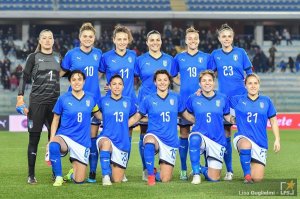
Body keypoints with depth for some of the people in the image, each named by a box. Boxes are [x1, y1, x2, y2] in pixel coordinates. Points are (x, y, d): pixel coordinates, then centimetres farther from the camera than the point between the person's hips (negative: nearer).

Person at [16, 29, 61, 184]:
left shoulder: (58, 57, 12)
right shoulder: (33, 57, 2)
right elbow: (25, 77, -1)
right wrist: (20, 96, -10)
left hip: (55, 101, 3)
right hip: (37, 101, -3)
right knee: (34, 138, -2)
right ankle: (31, 175, 3)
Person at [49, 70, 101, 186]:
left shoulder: (90, 98, 3)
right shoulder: (63, 99, -2)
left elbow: (98, 115, 19)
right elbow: (55, 120, 4)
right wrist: (51, 139, -6)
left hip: (83, 141, 2)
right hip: (64, 137, -2)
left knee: (79, 181, -3)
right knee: (53, 146, -40)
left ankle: (73, 173, 36)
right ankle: (58, 177, -19)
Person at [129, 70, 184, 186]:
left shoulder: (175, 98, 5)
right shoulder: (149, 100, 1)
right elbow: (137, 117, 9)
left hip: (171, 141, 2)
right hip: (154, 136, -2)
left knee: (165, 179, -3)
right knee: (149, 142, -43)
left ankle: (156, 174, 35)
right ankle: (150, 174, -25)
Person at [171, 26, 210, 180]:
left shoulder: (206, 57, 8)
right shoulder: (179, 58, 9)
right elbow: (174, 77, 17)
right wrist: (185, 84, 1)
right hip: (184, 100, 0)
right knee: (184, 134, 0)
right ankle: (183, 169, 5)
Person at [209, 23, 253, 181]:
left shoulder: (240, 52, 3)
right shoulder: (215, 55, 7)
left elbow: (249, 74, 7)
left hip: (241, 97, -2)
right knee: (225, 134, 2)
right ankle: (229, 170, 9)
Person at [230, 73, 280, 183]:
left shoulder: (266, 101, 6)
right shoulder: (238, 100, 3)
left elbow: (273, 121, 11)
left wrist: (277, 139, 5)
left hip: (260, 142, 2)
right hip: (242, 138, -2)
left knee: (257, 179, -6)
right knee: (246, 145, -43)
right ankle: (247, 174, -24)